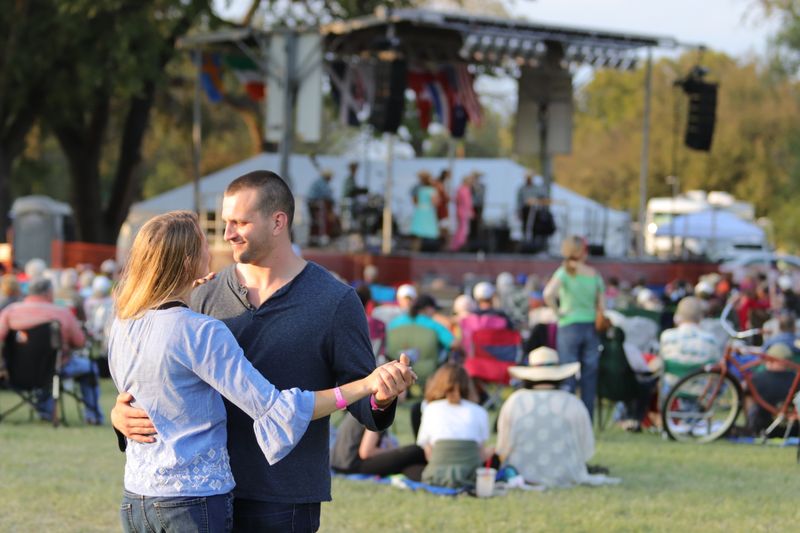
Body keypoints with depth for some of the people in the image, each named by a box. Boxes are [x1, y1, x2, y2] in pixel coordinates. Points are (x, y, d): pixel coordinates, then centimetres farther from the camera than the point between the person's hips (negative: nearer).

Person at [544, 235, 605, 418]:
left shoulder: (565, 272, -7)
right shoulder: (594, 274, 3)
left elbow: (548, 294, -24)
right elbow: (602, 307, 3)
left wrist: (558, 312, -10)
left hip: (569, 327, -3)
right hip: (591, 328, 3)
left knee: (567, 378, -1)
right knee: (589, 378, 7)